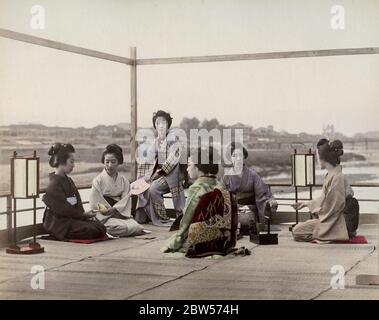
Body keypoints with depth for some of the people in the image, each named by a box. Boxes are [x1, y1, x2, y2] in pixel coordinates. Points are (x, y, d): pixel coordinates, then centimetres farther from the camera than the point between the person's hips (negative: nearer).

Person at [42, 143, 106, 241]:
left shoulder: (68, 180, 18)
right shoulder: (54, 184, -13)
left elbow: (77, 204, 15)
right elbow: (62, 210, -17)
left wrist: (85, 214, -4)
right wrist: (84, 214, -14)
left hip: (73, 218, 9)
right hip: (59, 224, -9)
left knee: (99, 225, -11)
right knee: (97, 231, -22)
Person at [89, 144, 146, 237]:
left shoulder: (124, 181, 11)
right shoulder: (98, 181, 0)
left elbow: (125, 203, 2)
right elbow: (96, 206, -5)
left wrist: (112, 210, -18)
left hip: (121, 215, 4)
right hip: (105, 218, -4)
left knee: (137, 227, -23)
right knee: (123, 227, -32)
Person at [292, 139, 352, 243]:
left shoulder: (336, 177, -23)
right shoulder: (331, 175, 8)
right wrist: (307, 203, 29)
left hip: (332, 222, -10)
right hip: (329, 219, 10)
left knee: (296, 232, -10)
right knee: (296, 228, 15)